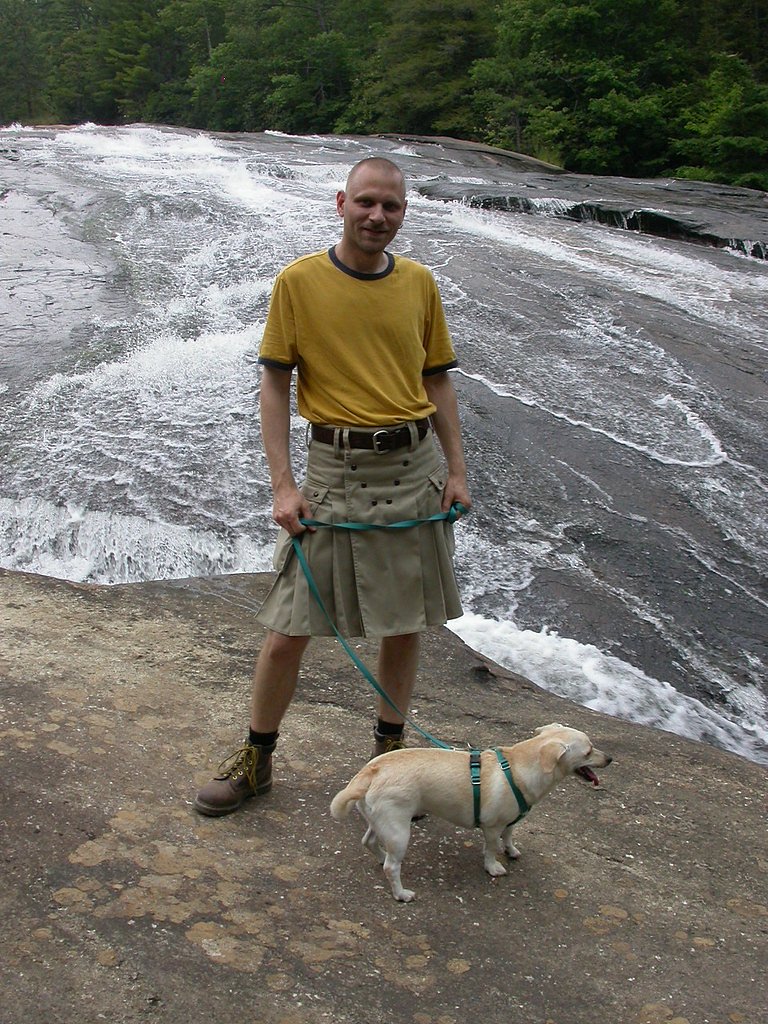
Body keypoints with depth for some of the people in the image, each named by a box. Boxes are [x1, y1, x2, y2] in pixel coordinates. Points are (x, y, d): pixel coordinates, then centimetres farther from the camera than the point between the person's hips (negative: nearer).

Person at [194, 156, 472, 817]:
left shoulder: (419, 283, 6)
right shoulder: (299, 281, -3)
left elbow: (438, 382, 12)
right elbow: (275, 383, -3)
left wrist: (457, 470, 5)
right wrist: (283, 484, -9)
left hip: (414, 469, 3)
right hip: (333, 469, -3)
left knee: (407, 622, 11)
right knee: (289, 629, 1)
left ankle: (390, 749, 31)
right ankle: (255, 759, 21)